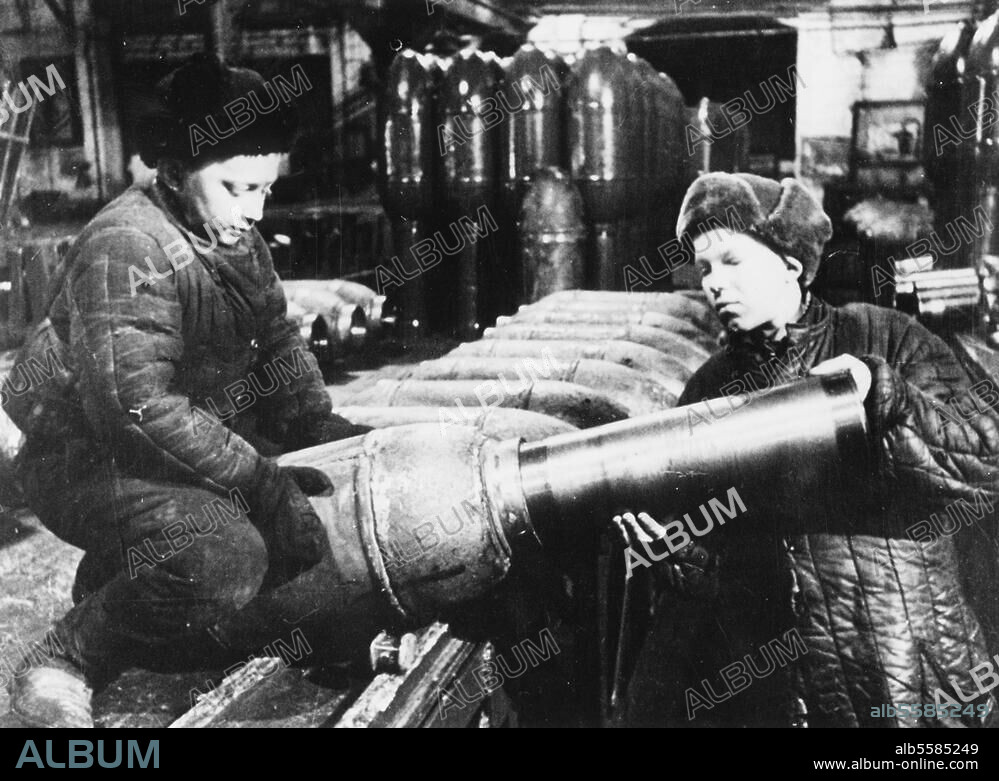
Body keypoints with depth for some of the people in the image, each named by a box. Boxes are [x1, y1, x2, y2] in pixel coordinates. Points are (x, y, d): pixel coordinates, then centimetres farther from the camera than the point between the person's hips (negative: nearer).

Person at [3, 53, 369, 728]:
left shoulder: (238, 238, 7)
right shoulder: (127, 246, -23)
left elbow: (279, 346, 11)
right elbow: (138, 403, -31)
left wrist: (323, 430, -4)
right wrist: (259, 480, -30)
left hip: (202, 442, 10)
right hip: (92, 460, -9)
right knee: (223, 555, -33)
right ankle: (66, 666, -10)